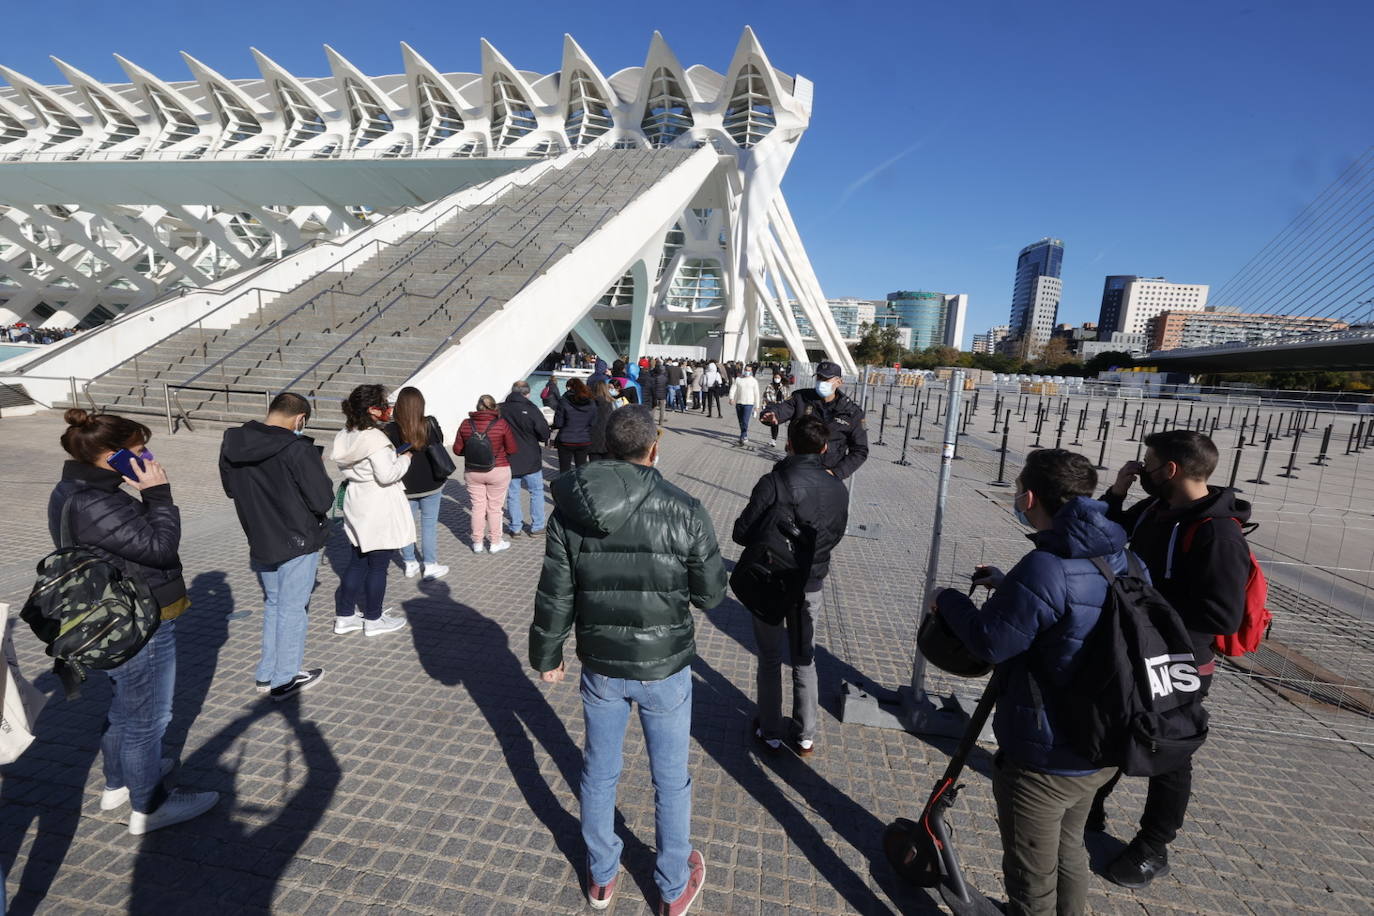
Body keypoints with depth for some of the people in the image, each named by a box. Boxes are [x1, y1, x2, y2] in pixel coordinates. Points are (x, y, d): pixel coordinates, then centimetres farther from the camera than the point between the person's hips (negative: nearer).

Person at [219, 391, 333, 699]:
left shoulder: (232, 445, -1)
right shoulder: (299, 449, -23)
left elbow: (230, 489, 14)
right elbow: (323, 501, -20)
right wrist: (318, 468, -5)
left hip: (260, 542, 6)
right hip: (298, 543, -6)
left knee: (273, 604, 22)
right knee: (292, 609, 8)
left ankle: (267, 674, 32)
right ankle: (285, 680, 20)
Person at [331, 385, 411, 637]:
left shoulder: (347, 434, 6)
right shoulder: (374, 438, -22)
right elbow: (387, 475, -25)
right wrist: (405, 458, -9)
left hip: (357, 502, 9)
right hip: (378, 507, -9)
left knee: (358, 561, 17)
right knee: (378, 564, 4)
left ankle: (344, 617, 25)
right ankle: (373, 621, 17)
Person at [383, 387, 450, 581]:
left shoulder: (391, 430, -13)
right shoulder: (431, 424, -11)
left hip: (405, 486, 0)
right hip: (431, 484, 0)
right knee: (429, 524, 9)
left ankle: (410, 564, 25)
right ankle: (431, 565, 15)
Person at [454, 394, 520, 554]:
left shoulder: (465, 424, -6)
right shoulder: (501, 424, -14)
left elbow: (457, 449, 1)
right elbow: (513, 449, -9)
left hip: (472, 472, 3)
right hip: (498, 472, -2)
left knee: (477, 506, 13)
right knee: (494, 508, 9)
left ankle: (477, 543, 23)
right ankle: (495, 543, 22)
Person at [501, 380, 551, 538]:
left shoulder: (500, 410, -4)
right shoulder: (531, 409, -15)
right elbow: (544, 433, -15)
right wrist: (543, 440, 6)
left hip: (509, 460, 3)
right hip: (530, 460, -3)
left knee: (512, 494, 12)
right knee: (536, 492, 11)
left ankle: (515, 527, 17)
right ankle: (537, 527, 15)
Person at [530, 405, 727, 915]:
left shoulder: (569, 511, -11)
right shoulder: (685, 512, -19)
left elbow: (554, 597, -5)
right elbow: (711, 595, -9)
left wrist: (546, 655, 11)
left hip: (600, 667, 2)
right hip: (665, 668, -2)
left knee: (599, 773, 23)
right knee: (671, 780, 19)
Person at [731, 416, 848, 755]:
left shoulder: (774, 482, -22)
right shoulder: (838, 489, -7)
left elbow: (742, 534, -17)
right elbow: (834, 536, 6)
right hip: (811, 585, 4)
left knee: (770, 659, 15)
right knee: (804, 659, 20)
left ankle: (771, 733, 29)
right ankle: (805, 736, 31)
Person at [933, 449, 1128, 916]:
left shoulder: (1045, 567, -30)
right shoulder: (1114, 556, 0)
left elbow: (990, 641, -21)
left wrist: (950, 600, -6)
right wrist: (1009, 585, 13)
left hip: (1043, 757, -8)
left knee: (1032, 877, 14)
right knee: (1068, 851, 31)